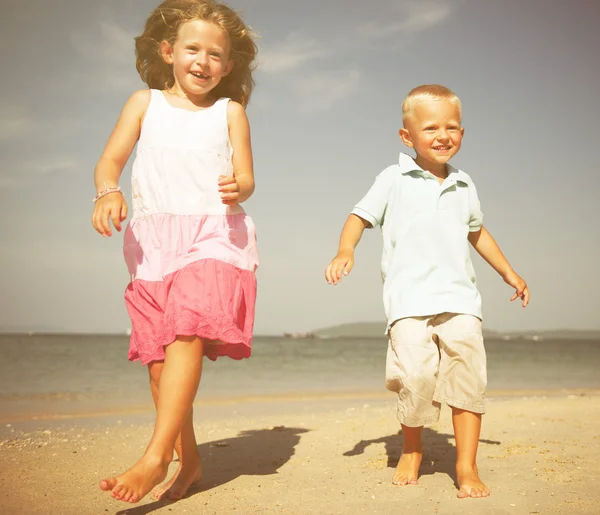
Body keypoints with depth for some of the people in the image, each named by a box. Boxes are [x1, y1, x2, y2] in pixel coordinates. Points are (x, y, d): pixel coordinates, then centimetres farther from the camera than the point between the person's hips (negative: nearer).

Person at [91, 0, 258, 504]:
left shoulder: (229, 111, 11)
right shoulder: (145, 103, 13)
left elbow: (246, 178, 6)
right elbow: (110, 161, 5)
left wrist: (237, 188, -19)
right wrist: (108, 192, -17)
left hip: (214, 234, -2)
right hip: (153, 239, 3)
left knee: (186, 337, -22)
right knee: (158, 358, 2)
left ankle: (156, 457, -22)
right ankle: (189, 461, 14)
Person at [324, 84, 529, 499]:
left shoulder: (464, 186, 18)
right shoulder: (394, 179, 6)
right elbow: (360, 216, 4)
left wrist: (508, 272, 34)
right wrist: (346, 250, -16)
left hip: (459, 297, 3)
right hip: (409, 297, -3)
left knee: (468, 372, -10)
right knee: (416, 376, -15)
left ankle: (467, 465, 2)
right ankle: (412, 450, 13)